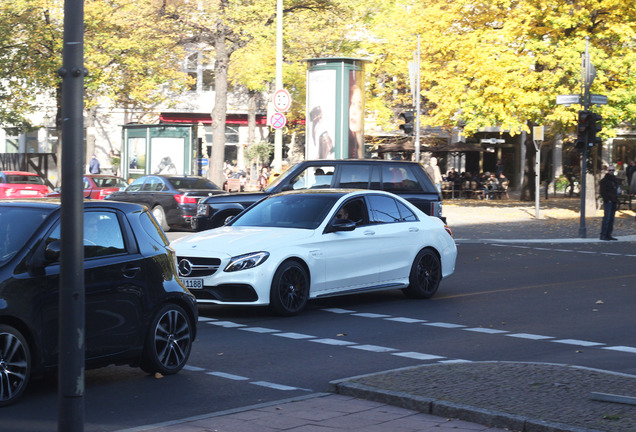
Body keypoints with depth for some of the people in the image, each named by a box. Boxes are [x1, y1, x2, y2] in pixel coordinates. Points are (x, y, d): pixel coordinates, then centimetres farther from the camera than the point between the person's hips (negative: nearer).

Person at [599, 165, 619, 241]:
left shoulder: (615, 180, 19)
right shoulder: (604, 180, -5)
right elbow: (602, 192, -10)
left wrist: (616, 201, 15)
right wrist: (607, 199, -16)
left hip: (614, 202, 8)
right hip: (608, 202, -8)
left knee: (611, 219, 7)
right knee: (606, 218, -11)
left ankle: (608, 235, 11)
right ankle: (603, 235, -10)